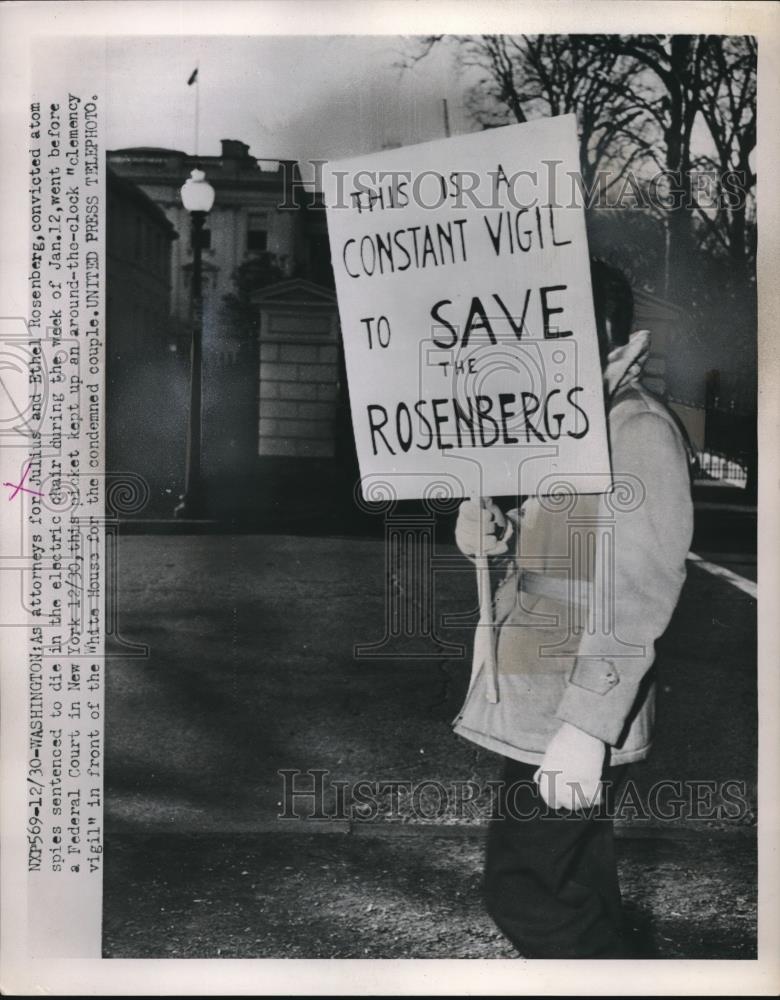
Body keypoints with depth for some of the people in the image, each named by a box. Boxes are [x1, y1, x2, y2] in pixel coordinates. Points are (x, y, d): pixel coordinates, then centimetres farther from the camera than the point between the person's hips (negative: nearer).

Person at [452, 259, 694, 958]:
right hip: (536, 706, 9)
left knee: (524, 892, -5)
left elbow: (642, 588, -21)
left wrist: (585, 724, -26)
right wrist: (496, 536, -2)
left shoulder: (638, 429, -14)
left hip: (577, 714, -9)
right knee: (573, 895, 16)